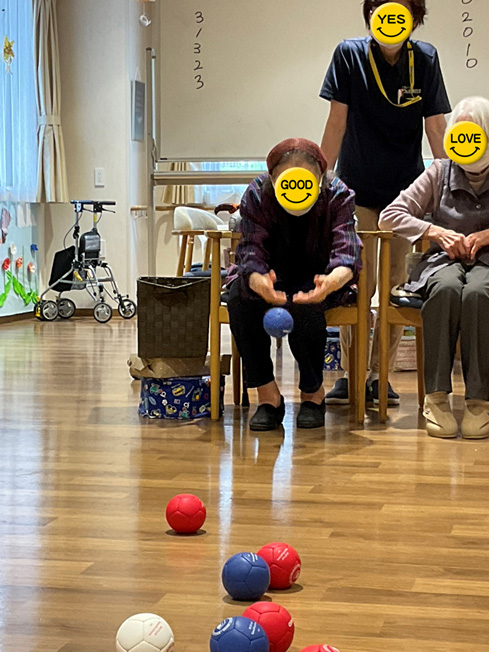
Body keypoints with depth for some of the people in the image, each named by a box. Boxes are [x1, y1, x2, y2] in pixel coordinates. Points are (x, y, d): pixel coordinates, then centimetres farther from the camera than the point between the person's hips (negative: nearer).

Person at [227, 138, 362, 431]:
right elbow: (252, 249, -27)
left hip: (317, 278, -1)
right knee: (240, 296, -32)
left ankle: (313, 393, -14)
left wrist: (331, 282, -57)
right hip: (273, 275, 1)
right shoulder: (257, 194, -17)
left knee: (304, 303, -36)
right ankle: (267, 394, -23)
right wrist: (260, 283, -54)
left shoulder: (338, 194, -18)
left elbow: (346, 249, -31)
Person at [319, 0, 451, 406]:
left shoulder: (425, 59, -3)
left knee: (397, 285, 1)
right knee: (360, 283, -4)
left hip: (406, 189, 2)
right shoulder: (350, 54, -7)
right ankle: (350, 375, 4)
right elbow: (337, 123, -7)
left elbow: (436, 128, -2)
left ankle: (379, 376, 9)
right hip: (358, 189, -2)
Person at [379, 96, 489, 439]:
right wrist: (436, 231, -8)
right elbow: (390, 216, 5)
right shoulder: (439, 173, 9)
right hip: (444, 260, 1)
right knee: (447, 288, -37)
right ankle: (436, 395, -35)